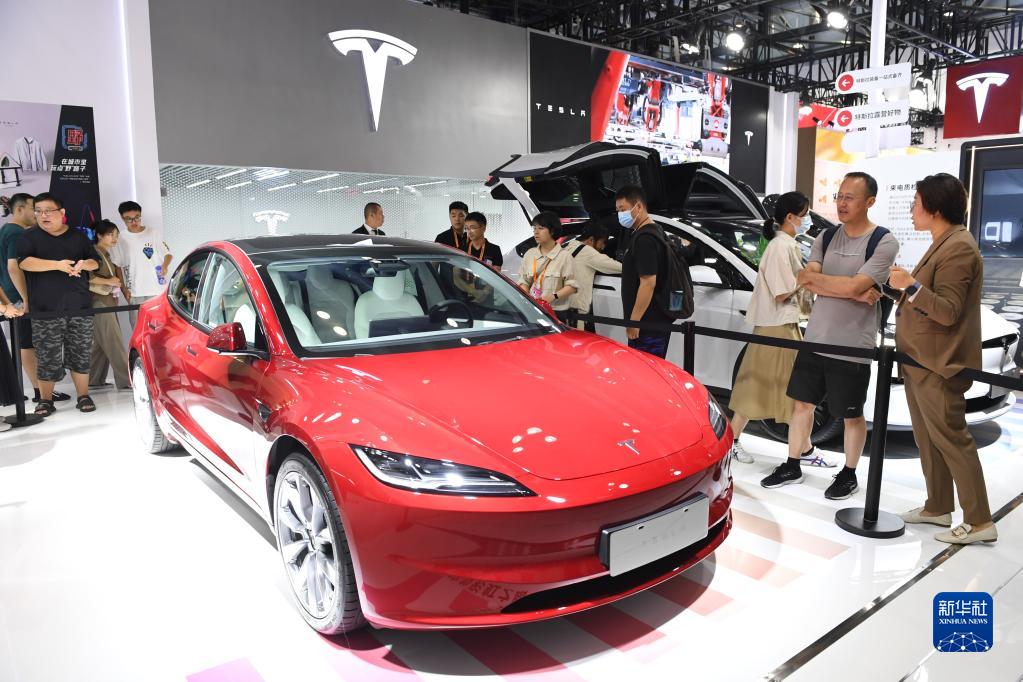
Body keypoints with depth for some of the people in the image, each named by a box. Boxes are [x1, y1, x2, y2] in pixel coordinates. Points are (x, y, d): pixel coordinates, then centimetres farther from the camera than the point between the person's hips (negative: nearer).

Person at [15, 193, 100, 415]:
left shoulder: (78, 236, 14)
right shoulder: (29, 236, 6)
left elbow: (95, 262, 14)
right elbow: (25, 262, -10)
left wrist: (83, 264, -9)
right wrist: (58, 265, -21)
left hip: (80, 306, 2)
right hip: (46, 309, -2)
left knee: (80, 354, 4)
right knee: (48, 357, -2)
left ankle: (83, 396, 13)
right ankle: (45, 400, 9)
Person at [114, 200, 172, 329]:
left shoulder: (154, 233, 1)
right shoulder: (120, 239, 3)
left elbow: (168, 254, 8)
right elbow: (117, 267, 8)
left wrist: (165, 266, -14)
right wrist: (124, 289, 0)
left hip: (158, 290, -1)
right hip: (135, 293, 1)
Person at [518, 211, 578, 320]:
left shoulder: (564, 256, -2)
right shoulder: (530, 254, 13)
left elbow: (572, 285, -5)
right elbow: (523, 281, 14)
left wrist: (553, 296, -19)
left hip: (556, 311, -4)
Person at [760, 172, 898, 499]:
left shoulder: (883, 242, -9)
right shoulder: (826, 237, 6)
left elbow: (854, 285, -21)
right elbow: (807, 282, -7)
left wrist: (813, 277, -9)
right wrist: (855, 293, -16)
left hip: (853, 347, -5)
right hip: (815, 339, 5)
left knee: (852, 414, 10)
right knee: (802, 403, 12)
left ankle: (849, 474, 28)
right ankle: (792, 467, 26)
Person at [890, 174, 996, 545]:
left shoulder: (958, 248, -17)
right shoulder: (943, 244, 16)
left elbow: (948, 311, -23)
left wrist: (911, 286, -31)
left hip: (938, 364, -10)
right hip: (921, 361, 10)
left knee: (950, 438, -5)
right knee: (927, 438, 15)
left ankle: (979, 521, 5)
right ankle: (937, 507, 26)